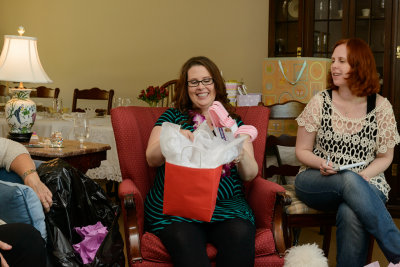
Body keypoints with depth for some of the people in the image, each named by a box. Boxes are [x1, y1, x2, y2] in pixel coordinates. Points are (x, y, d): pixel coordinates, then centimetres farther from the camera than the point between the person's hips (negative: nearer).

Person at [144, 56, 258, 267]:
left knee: (240, 234, -31)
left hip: (226, 203, 2)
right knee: (184, 239, -35)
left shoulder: (233, 121, 18)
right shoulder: (173, 116, 16)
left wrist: (241, 156, -13)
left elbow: (250, 175, 10)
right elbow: (152, 159, 3)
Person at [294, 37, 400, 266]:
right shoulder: (320, 102, 1)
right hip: (317, 183, 1)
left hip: (365, 185, 0)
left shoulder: (381, 106, 1)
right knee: (349, 180, -37)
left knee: (351, 214, -39)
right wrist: (321, 164, -14)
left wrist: (364, 175, -11)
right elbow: (302, 151, 7)